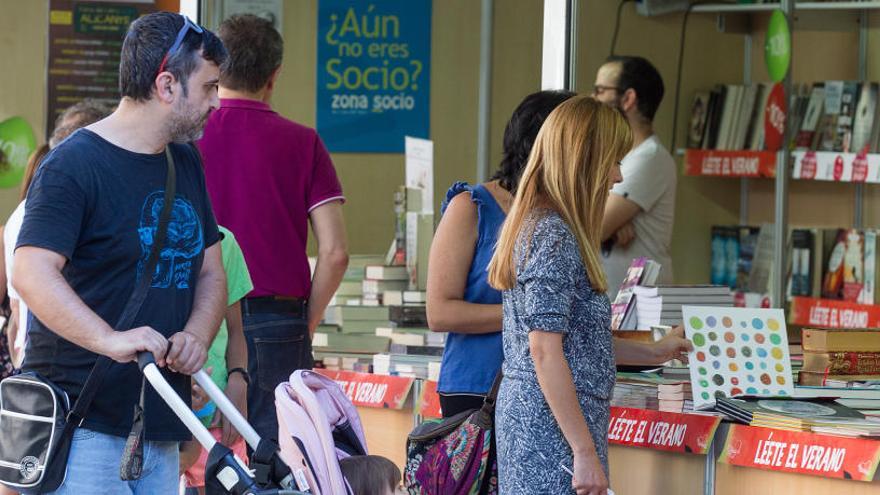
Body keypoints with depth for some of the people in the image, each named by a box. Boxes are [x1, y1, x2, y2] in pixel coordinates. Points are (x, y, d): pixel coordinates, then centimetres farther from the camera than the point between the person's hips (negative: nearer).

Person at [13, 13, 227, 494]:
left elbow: (210, 273, 20)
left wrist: (196, 337, -3)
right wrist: (109, 339, -35)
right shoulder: (73, 164, -10)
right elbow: (31, 273, -22)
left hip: (161, 424, 8)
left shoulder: (186, 165, 17)